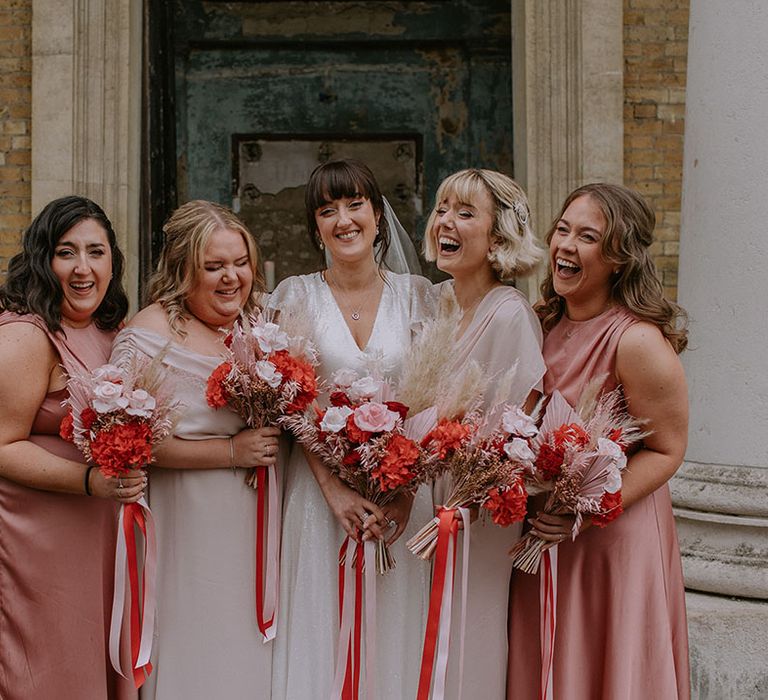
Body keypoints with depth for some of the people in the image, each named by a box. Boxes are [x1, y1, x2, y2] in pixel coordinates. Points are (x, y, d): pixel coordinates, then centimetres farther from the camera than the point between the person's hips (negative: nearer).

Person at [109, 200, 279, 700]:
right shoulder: (150, 333, -12)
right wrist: (232, 452, -19)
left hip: (257, 517, 6)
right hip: (192, 522, -6)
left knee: (248, 652, 13)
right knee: (199, 653, 2)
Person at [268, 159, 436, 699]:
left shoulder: (416, 294, 5)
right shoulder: (296, 296, 2)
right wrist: (334, 488, -15)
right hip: (321, 485, -1)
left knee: (396, 630, 5)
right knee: (322, 629, 2)